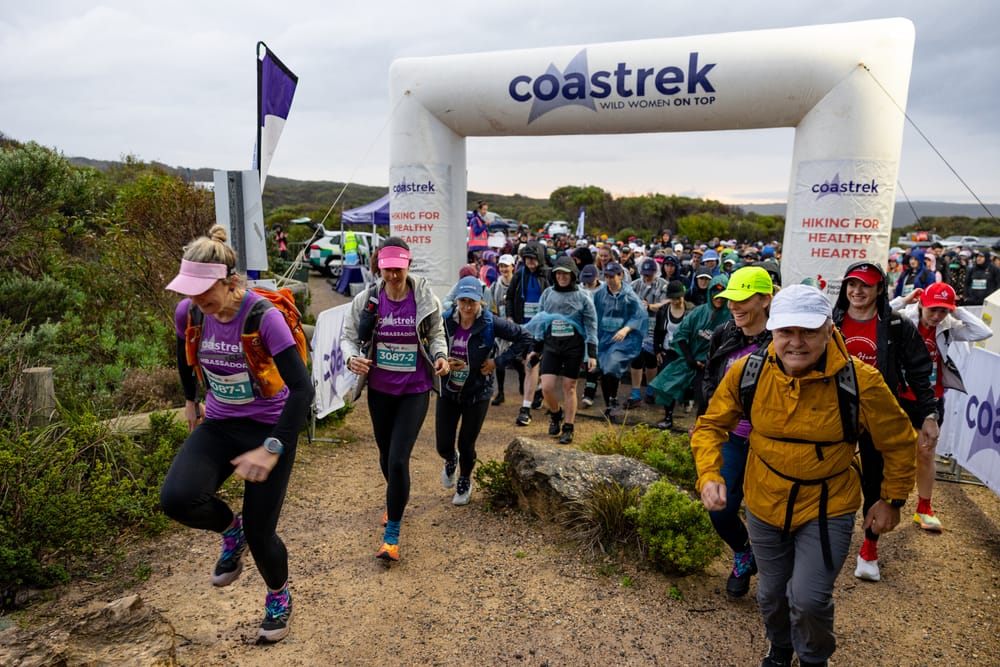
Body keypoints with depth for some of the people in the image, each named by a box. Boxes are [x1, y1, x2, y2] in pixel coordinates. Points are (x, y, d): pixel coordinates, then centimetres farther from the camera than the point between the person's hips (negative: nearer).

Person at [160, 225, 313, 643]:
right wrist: (190, 399, 25)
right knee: (176, 499, -22)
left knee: (260, 533, -1)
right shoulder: (188, 312, -9)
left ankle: (279, 597, 35)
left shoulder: (264, 316, -25)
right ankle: (231, 529, 14)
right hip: (218, 425, 5)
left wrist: (273, 449, -35)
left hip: (269, 428, -4)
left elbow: (302, 388, -29)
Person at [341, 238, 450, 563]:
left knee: (398, 460, -10)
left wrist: (441, 356, -14)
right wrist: (352, 358, -19)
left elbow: (437, 333, 6)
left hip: (415, 391, -3)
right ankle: (396, 502, 51)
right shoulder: (366, 300, -7)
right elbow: (348, 336, 2)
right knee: (385, 454, 20)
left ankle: (392, 535, 5)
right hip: (379, 389, 3)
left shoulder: (426, 300, -10)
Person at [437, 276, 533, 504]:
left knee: (466, 445, 8)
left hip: (477, 393, -2)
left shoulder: (491, 324, -16)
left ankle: (464, 483, 40)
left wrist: (498, 361, -13)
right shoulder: (445, 321, -10)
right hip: (448, 391, 2)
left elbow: (525, 337, -8)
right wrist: (443, 362, -16)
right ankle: (451, 461, 44)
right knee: (443, 446, 4)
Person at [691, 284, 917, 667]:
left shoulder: (860, 382, -22)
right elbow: (710, 425, -6)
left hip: (828, 509, -2)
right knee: (772, 594, 20)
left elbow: (899, 442, -5)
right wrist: (709, 475, -20)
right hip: (765, 504, 3)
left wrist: (892, 500, 1)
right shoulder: (746, 373, -19)